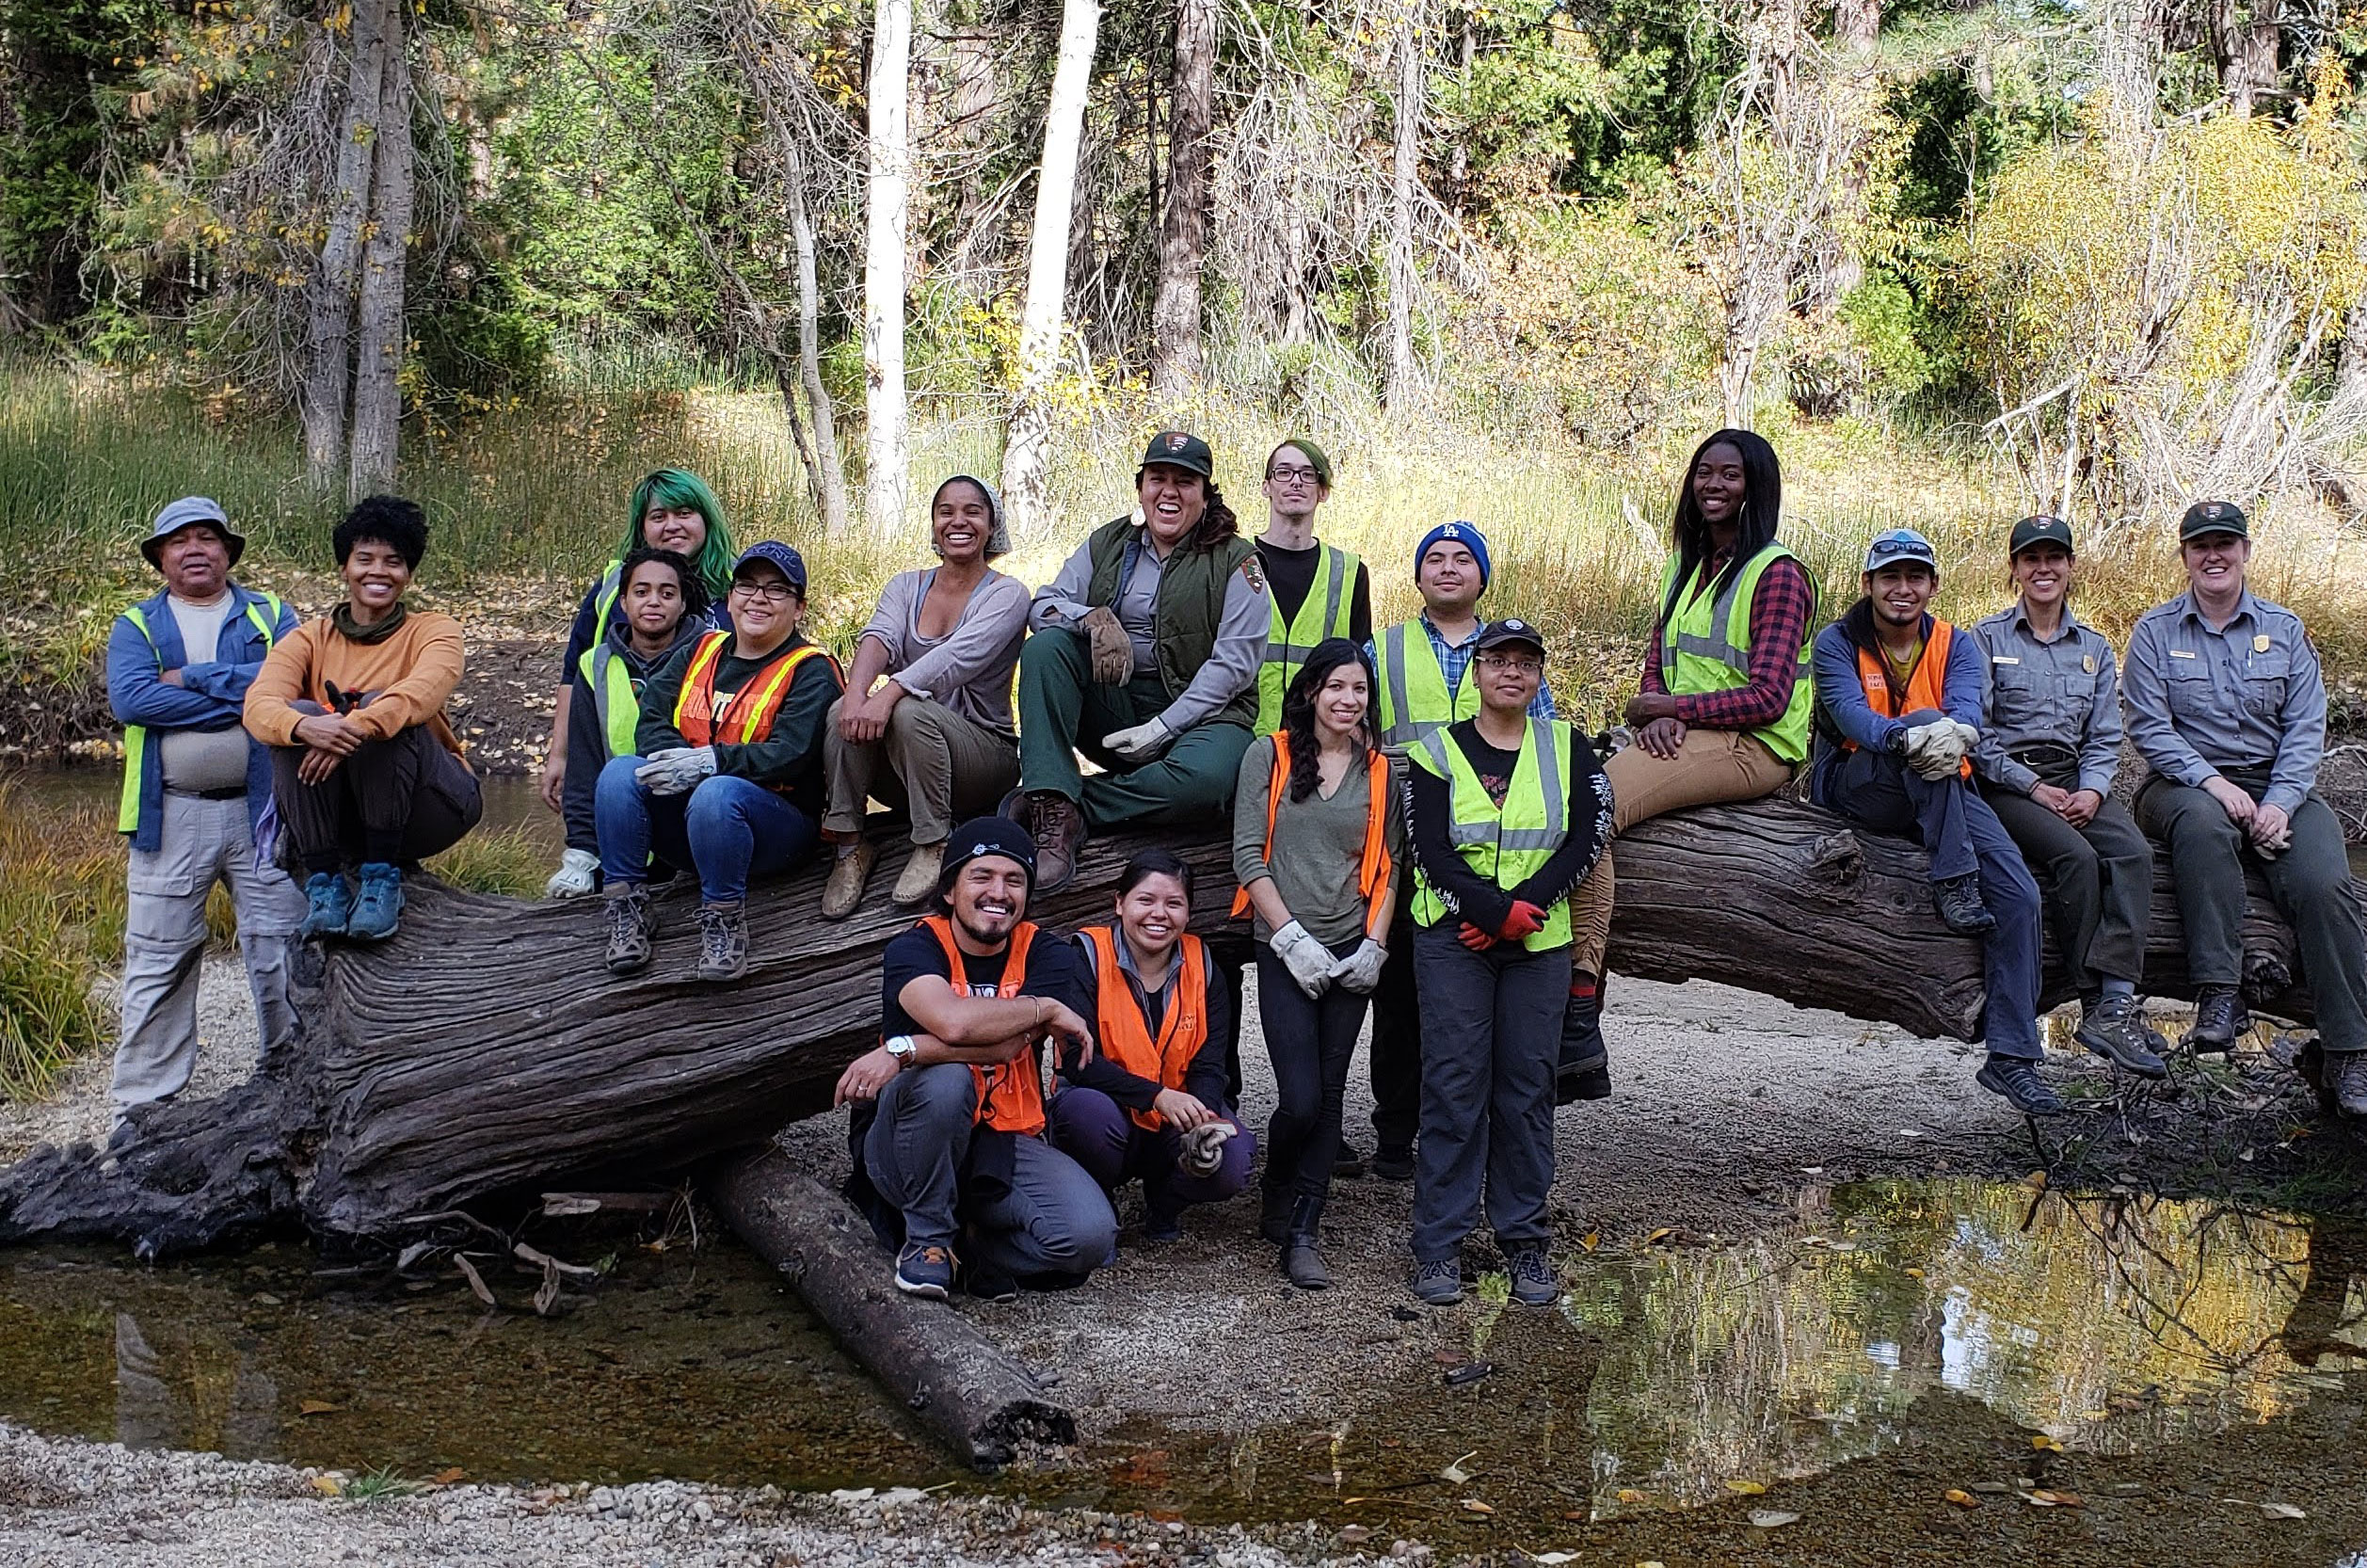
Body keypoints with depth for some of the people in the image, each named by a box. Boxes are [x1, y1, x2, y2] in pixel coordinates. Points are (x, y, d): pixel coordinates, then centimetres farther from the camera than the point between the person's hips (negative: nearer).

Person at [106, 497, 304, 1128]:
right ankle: (143, 1103, 11)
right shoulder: (135, 627, 8)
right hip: (171, 817, 0)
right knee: (158, 963, 3)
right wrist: (242, 698, -14)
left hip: (262, 809, 0)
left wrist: (191, 678, -13)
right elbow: (130, 700, -12)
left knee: (281, 953, 5)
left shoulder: (269, 616, 8)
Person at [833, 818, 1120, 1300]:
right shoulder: (914, 948, -6)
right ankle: (928, 1238, -13)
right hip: (911, 1148, -2)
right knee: (944, 1080, -37)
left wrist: (901, 1052, -27)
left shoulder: (1046, 954, 1)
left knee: (1091, 1235, -24)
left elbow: (1009, 1045, -18)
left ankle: (970, 1245, 5)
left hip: (1006, 1144, 2)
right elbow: (953, 1022, -29)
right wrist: (1049, 1010, -18)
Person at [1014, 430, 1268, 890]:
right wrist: (1095, 619, -20)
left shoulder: (1234, 561, 0)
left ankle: (1055, 804, -26)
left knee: (1205, 776, -37)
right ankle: (1054, 813, -33)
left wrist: (1161, 728, -15)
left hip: (1197, 711, -3)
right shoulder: (1108, 543, 12)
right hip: (1111, 705, 3)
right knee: (1046, 646, -23)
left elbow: (1234, 663, -8)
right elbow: (1043, 604, 3)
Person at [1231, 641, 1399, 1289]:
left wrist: (1374, 945, -2)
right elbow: (1248, 856, -4)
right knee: (1300, 1100, -10)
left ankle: (1301, 1234, 10)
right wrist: (1293, 938, -10)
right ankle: (1278, 1203, 18)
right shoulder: (1269, 755, 0)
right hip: (1286, 951, -3)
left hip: (1353, 951, 3)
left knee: (1329, 1095, 3)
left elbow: (1388, 864, 9)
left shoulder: (1378, 769, 9)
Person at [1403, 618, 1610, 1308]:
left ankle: (1524, 1239, 13)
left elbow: (1588, 838, -2)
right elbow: (1432, 852, -6)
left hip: (1540, 942, 2)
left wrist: (1524, 906, -13)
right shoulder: (1438, 752, 3)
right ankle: (1439, 1245, 0)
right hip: (1453, 939, -2)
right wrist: (1497, 912, -17)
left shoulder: (1566, 747, 9)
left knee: (1528, 1087, 4)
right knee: (1453, 1084, -5)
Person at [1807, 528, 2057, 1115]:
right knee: (1926, 723, -34)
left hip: (1945, 795, 4)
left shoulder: (1956, 646, 9)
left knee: (2019, 893, -18)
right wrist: (1911, 737, -41)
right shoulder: (1837, 643, -1)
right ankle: (1954, 885, -33)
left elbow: (1967, 710, -11)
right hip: (1856, 786, -4)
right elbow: (1852, 715, -20)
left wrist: (1956, 734, -36)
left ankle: (2012, 1057, -16)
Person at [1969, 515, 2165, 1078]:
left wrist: (2092, 790, -7)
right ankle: (2100, 1002, -26)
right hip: (2005, 781, -4)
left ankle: (2114, 1005, -38)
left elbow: (2104, 737, 14)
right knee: (2076, 857, -32)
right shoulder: (1987, 639, 5)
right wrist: (2033, 787, -13)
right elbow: (1976, 732, -3)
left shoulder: (2094, 649, 19)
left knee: (2133, 853, -27)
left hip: (2077, 781, 4)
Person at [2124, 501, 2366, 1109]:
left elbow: (2305, 728, 5)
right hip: (2185, 783, -2)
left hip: (2278, 786, 2)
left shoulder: (2284, 629, 12)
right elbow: (2149, 727, -3)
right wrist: (2213, 782, -18)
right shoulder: (2154, 632, 7)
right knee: (2204, 822, -39)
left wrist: (2281, 803, -12)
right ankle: (2219, 995, -43)